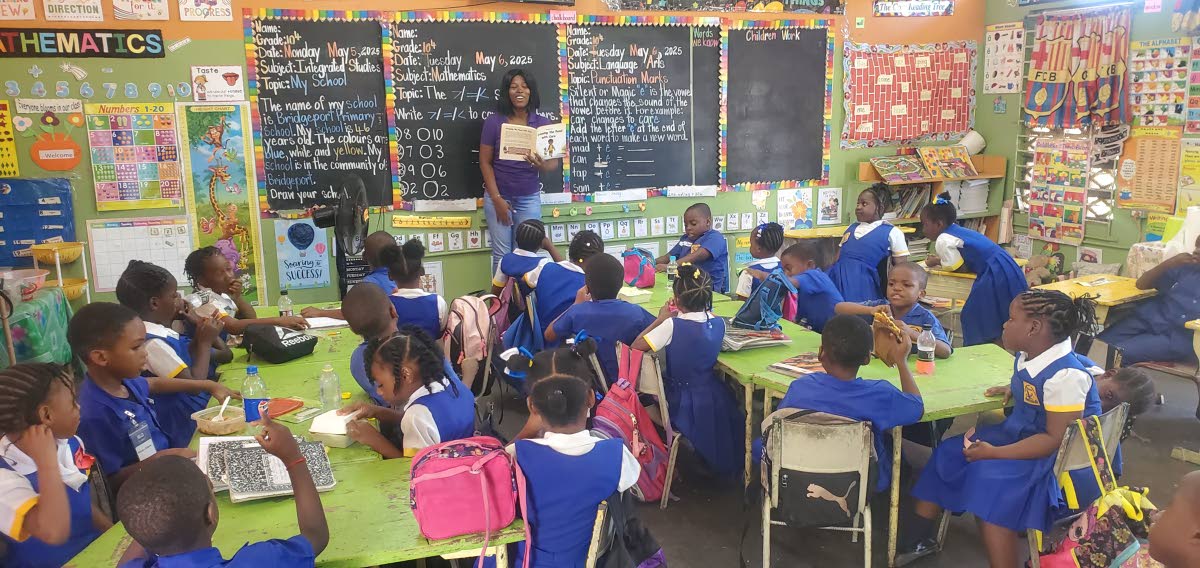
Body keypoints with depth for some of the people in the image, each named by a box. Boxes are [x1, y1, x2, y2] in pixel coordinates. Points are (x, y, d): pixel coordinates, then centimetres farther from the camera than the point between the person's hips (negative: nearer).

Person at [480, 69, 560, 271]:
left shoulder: (543, 123, 0)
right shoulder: (493, 122, -4)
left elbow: (554, 162, 0)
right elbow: (485, 162, -3)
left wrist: (541, 165, -24)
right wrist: (497, 199, -9)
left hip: (529, 199, 1)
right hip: (498, 196, -1)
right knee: (502, 254, -1)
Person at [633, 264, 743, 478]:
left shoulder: (672, 326, -26)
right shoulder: (718, 323, -9)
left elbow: (636, 347, -19)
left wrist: (661, 319, -11)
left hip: (683, 404, -4)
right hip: (715, 398, 5)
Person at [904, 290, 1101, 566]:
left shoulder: (1065, 375, -27)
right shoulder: (1028, 355, 0)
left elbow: (1057, 439, -28)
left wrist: (994, 453, -28)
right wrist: (1011, 390, 6)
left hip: (1055, 456, -10)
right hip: (1019, 434, 10)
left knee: (988, 478, -32)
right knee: (947, 454, 3)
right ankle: (916, 539, 10)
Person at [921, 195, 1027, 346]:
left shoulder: (943, 240, -8)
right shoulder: (958, 230, 19)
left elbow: (957, 268, -7)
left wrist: (937, 262, 7)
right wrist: (940, 260, 16)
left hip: (994, 276, -10)